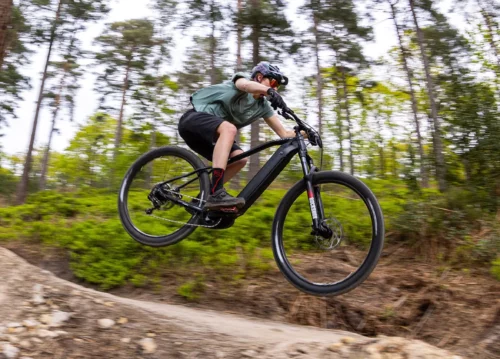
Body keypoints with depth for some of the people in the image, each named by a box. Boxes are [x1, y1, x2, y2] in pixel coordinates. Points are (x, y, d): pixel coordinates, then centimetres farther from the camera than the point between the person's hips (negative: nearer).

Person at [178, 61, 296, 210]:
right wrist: (270, 91, -52)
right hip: (194, 119, -7)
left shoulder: (263, 106, 9)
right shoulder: (243, 78, -7)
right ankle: (216, 194, -43)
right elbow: (246, 85, -34)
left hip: (209, 135, 8)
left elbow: (283, 133, 6)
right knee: (229, 129, -34)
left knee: (239, 158, -10)